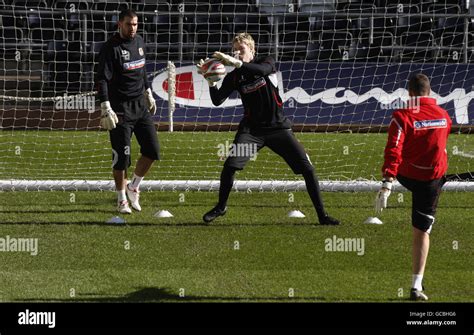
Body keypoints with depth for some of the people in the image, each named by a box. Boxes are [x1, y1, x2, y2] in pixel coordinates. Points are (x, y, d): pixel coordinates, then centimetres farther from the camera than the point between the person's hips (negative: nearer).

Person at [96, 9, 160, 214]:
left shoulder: (139, 43, 10)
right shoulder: (111, 48, -13)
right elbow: (102, 80, -16)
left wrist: (148, 94, 25)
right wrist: (106, 109, -22)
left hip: (140, 105, 7)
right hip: (121, 108, -7)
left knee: (152, 150, 2)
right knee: (121, 156, -4)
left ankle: (134, 187, 21)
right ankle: (121, 199, 8)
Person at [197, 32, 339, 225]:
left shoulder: (266, 62, -2)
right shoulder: (233, 77, 1)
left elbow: (263, 69, -27)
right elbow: (217, 101, -9)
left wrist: (235, 63, -37)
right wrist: (210, 80, -24)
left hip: (278, 127, -1)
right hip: (252, 128, 1)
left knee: (307, 169, -8)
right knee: (229, 166, -17)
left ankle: (322, 215, 2)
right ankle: (221, 207, 7)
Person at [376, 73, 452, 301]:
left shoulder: (403, 117, -14)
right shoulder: (444, 116, -1)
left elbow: (393, 152, -24)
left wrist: (386, 185, -29)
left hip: (405, 175, -2)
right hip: (433, 178, 2)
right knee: (422, 231, 5)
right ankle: (417, 286, 1)